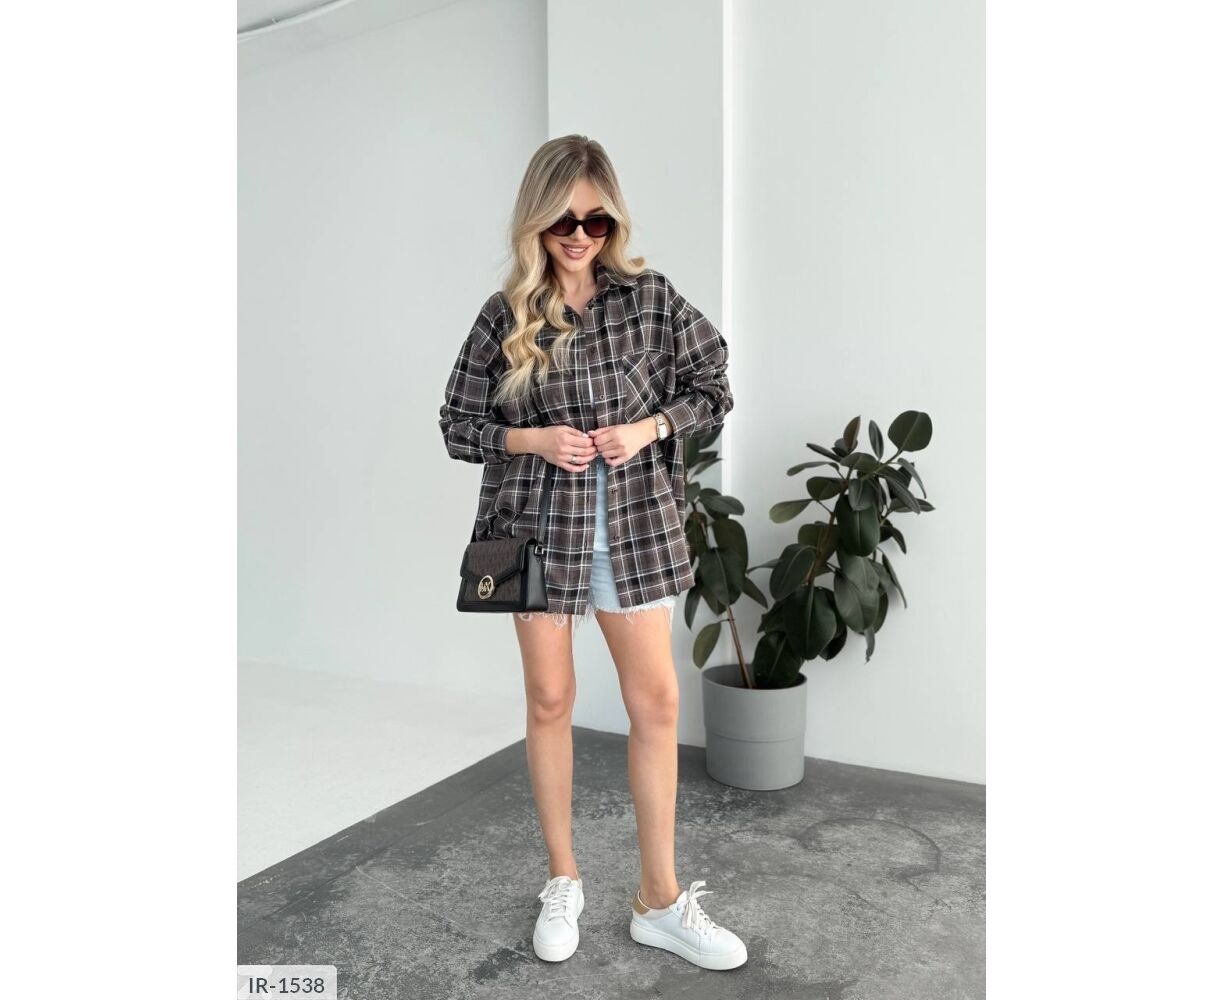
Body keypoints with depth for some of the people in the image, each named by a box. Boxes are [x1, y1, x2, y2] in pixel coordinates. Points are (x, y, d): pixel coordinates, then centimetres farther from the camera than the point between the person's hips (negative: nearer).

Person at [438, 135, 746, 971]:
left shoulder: (650, 295, -2)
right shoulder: (507, 314, -2)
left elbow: (714, 390, 4)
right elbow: (458, 426, 2)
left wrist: (649, 428, -14)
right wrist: (533, 439, -15)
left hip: (636, 524, 0)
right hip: (539, 525, 0)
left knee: (657, 700, 2)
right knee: (551, 701, 10)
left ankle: (661, 899, 19)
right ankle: (563, 881, 29)